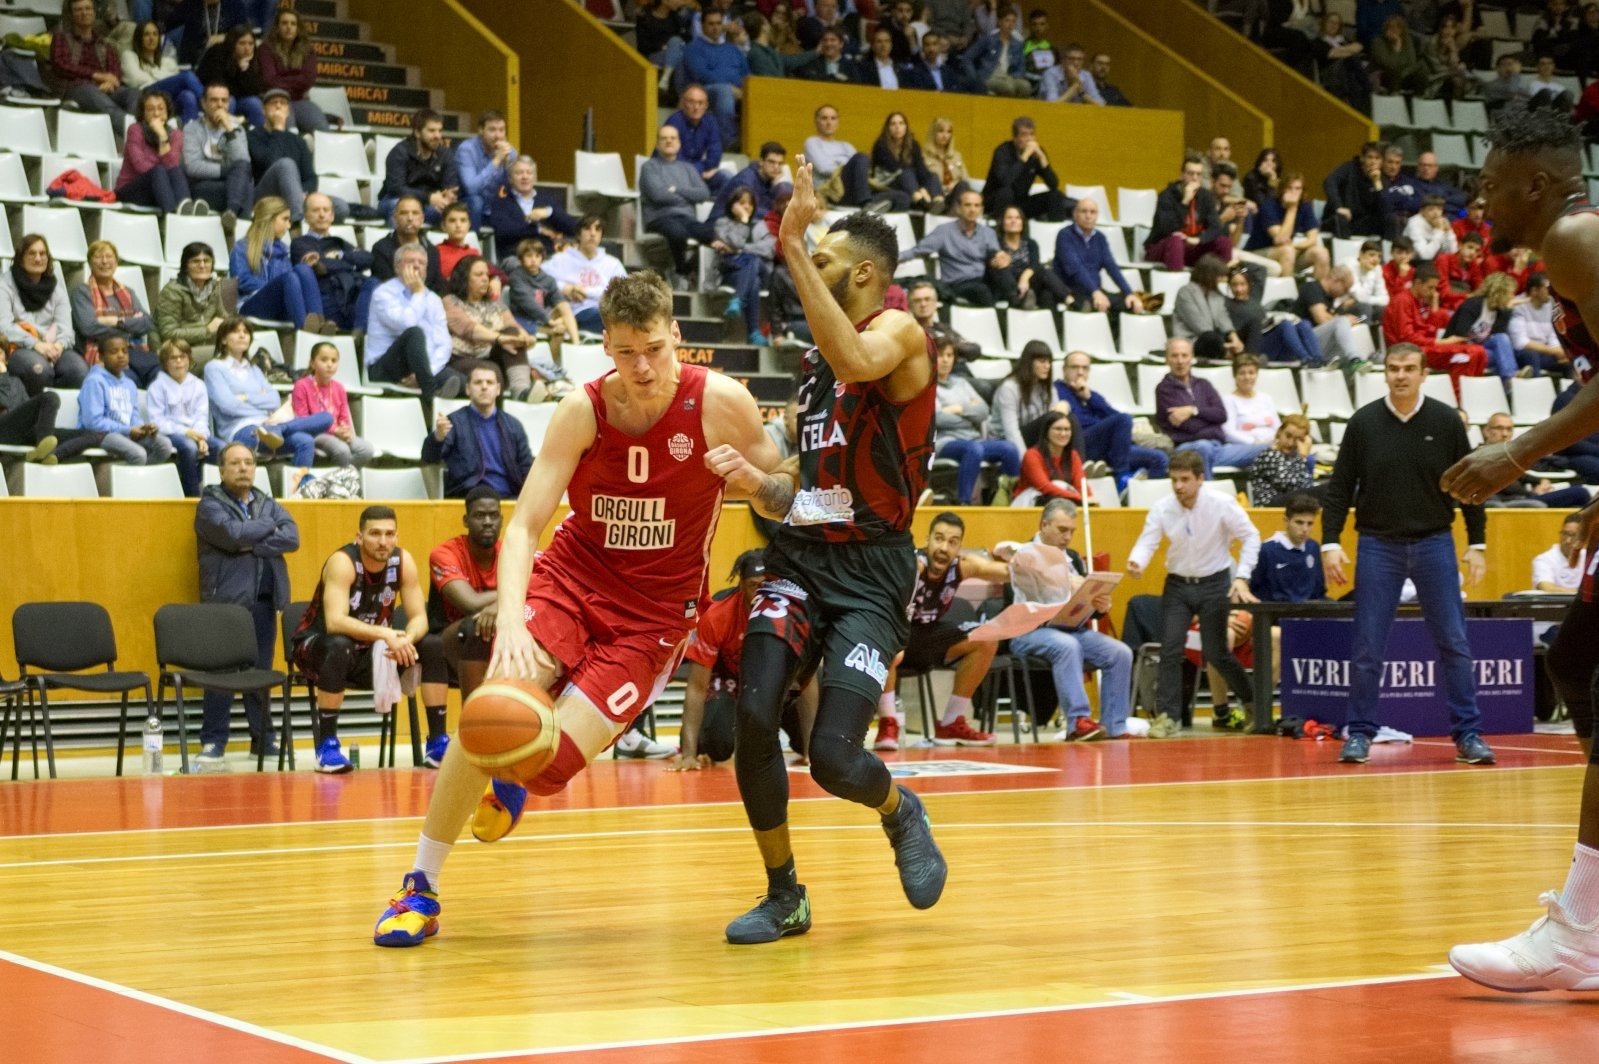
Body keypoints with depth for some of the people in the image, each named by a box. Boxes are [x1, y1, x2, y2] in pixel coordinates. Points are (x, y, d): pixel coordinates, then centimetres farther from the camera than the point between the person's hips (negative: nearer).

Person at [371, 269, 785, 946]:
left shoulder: (720, 402, -13)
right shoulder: (582, 411, -13)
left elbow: (787, 502, 0)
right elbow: (523, 526, -18)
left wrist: (752, 478, -24)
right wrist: (509, 620, -36)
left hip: (653, 611, -1)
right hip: (573, 574, 1)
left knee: (551, 760, -17)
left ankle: (514, 782, 25)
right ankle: (421, 888, -7)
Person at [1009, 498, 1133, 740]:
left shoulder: (1073, 559, 20)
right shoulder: (1026, 556, 0)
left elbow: (1088, 601, 18)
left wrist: (1101, 607, -4)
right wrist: (1070, 584, -5)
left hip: (1074, 630, 6)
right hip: (1031, 631, -6)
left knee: (1121, 653, -16)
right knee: (1067, 645, -38)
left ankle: (1113, 729, -15)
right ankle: (1078, 722, -41)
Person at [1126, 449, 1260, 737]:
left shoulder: (1222, 504, -14)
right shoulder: (1161, 508, -8)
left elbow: (1251, 537, -8)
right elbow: (1147, 541, -14)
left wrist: (1242, 578, -17)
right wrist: (1136, 562, -38)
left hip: (1214, 583, -2)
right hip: (1177, 584, 2)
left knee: (1215, 652, 3)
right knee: (1170, 650, -6)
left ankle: (1253, 700, 27)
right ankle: (1168, 715, 0)